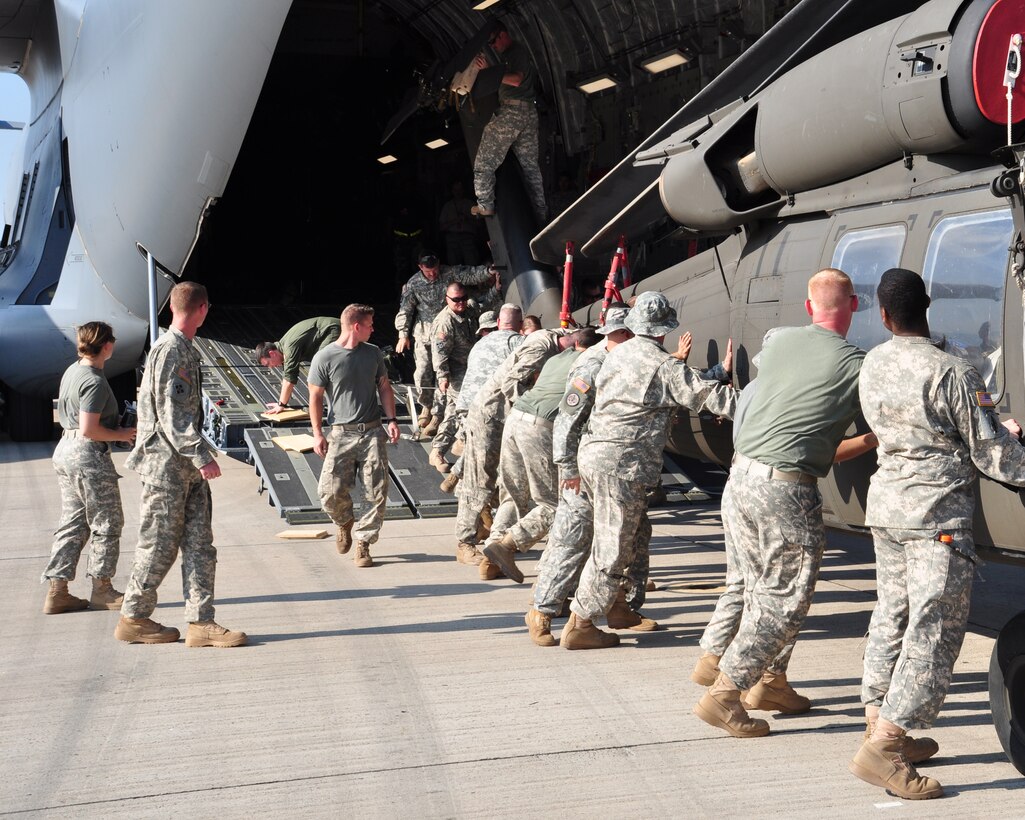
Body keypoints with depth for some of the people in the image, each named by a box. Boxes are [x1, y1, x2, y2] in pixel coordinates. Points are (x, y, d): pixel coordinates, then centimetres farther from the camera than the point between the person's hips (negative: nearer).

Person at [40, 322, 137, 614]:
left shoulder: (72, 372, 9)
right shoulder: (94, 382, -19)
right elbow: (88, 429, -24)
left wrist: (115, 430, 17)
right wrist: (120, 434, -9)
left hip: (65, 450, 9)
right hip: (89, 457, -9)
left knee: (72, 523, 13)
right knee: (107, 523, 4)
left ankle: (56, 590, 11)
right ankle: (102, 590, 12)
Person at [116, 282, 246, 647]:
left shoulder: (185, 350, 15)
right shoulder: (169, 351, -15)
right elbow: (171, 413, -20)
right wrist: (200, 455, -23)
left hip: (188, 466, 9)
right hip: (166, 465, -9)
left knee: (199, 544, 4)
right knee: (159, 545, 0)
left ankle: (201, 623, 4)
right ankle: (133, 619, 12)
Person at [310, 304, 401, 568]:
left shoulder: (373, 353, 9)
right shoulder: (325, 358, -4)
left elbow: (384, 387, 17)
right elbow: (315, 397, 0)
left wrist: (391, 420, 6)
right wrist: (318, 434, -4)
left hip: (373, 431, 3)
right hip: (342, 434, -3)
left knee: (377, 492, -5)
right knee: (331, 491, -11)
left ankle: (363, 542, 7)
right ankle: (345, 522, 21)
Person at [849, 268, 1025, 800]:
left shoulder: (873, 366, 5)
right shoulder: (953, 373, -17)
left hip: (885, 503, 8)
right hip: (937, 515, -7)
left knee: (891, 617, 17)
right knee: (934, 630, -5)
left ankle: (881, 729, 24)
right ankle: (881, 750, -7)